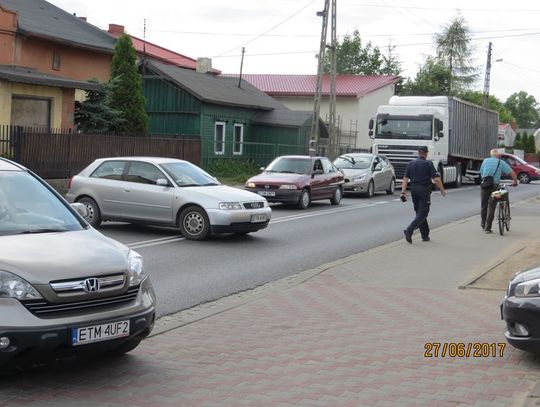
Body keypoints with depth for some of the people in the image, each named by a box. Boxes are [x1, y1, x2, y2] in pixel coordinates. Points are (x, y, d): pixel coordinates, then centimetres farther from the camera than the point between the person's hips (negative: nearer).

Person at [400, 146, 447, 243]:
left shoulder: (411, 163, 7)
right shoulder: (428, 164, -7)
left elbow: (405, 179, 2)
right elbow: (436, 179, -12)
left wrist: (403, 192, 2)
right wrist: (442, 190, 0)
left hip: (414, 190, 6)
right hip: (424, 190, -5)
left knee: (420, 212, 15)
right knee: (422, 213, -3)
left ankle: (425, 235, 18)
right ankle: (409, 230, -22)